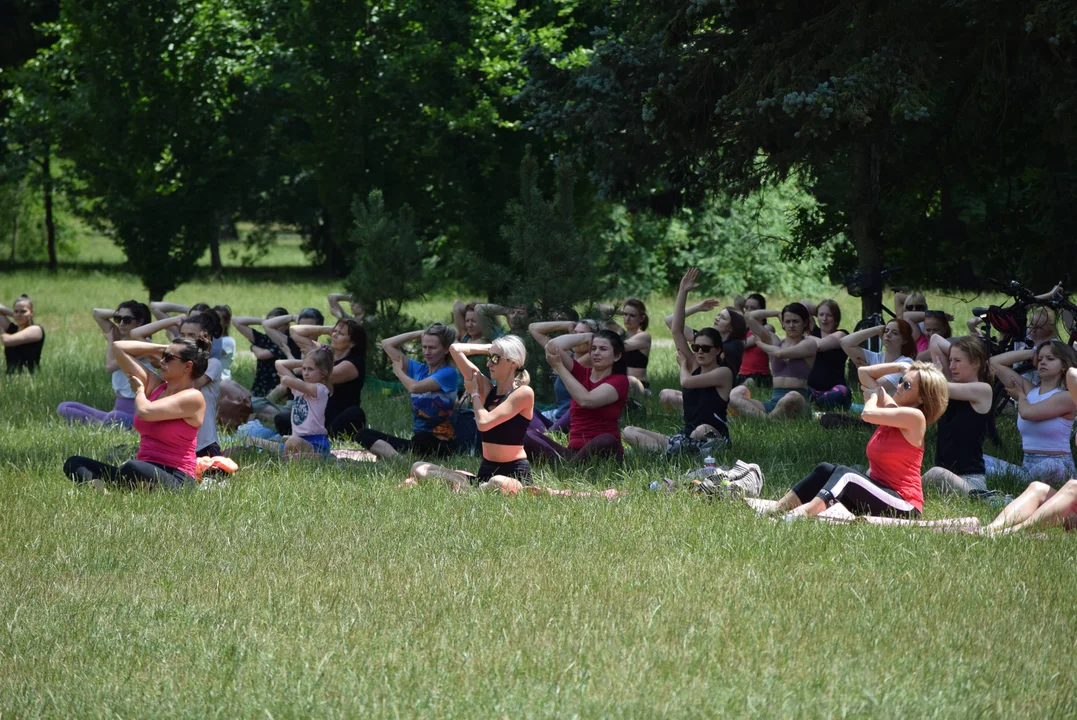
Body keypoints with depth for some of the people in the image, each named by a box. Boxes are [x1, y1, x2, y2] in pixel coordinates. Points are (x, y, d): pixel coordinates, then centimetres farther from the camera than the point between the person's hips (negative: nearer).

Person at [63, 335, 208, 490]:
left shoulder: (193, 398, -7)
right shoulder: (156, 386, 15)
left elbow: (145, 411, -20)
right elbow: (119, 347, 18)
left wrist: (139, 390, 2)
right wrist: (161, 349, 16)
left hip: (174, 479, -8)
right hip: (145, 471, 8)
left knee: (133, 468, -42)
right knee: (74, 463, -7)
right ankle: (100, 488, -36)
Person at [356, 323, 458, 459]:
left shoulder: (448, 373, -6)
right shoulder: (419, 369, 14)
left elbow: (415, 387, -20)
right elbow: (387, 344, 16)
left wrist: (398, 371, 1)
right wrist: (419, 334, 11)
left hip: (439, 443, -8)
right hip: (417, 440, 8)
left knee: (420, 440, -44)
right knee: (364, 434, -10)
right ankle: (396, 457, -35)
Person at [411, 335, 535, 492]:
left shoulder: (524, 393, -9)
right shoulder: (487, 389, 10)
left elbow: (484, 422, -17)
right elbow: (455, 349, 11)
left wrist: (474, 394, 0)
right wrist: (490, 348, 12)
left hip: (515, 473, -7)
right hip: (486, 471, 7)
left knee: (500, 484, -45)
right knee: (419, 469, -6)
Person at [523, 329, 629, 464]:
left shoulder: (620, 381, 0)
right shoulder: (581, 373, 13)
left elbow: (586, 400, -17)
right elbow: (553, 346, -2)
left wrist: (559, 366, -8)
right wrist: (587, 337, 8)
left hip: (601, 453, -4)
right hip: (573, 451, 4)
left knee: (606, 441, -41)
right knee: (527, 436, -21)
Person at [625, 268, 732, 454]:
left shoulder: (723, 373, -4)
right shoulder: (694, 367, 13)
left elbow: (687, 381, -17)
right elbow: (677, 330, 8)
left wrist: (683, 364, 7)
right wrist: (682, 292, 3)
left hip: (713, 437, -7)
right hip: (687, 436, 7)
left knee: (703, 430, -45)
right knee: (629, 432, -11)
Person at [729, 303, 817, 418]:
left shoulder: (809, 344, 3)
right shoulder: (774, 342, 17)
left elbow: (780, 353, -11)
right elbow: (751, 317, 13)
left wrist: (760, 343, 6)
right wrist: (777, 314, 18)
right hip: (774, 402, 5)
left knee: (792, 397, -44)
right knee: (732, 398, -20)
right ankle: (764, 417, -40)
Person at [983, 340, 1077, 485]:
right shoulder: (1029, 390, 13)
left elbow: (1027, 412, -17)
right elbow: (995, 362, 13)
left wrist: (1020, 395, 6)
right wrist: (1033, 353, 12)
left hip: (1056, 464, -6)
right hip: (1027, 464, 6)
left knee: (1048, 468, -42)